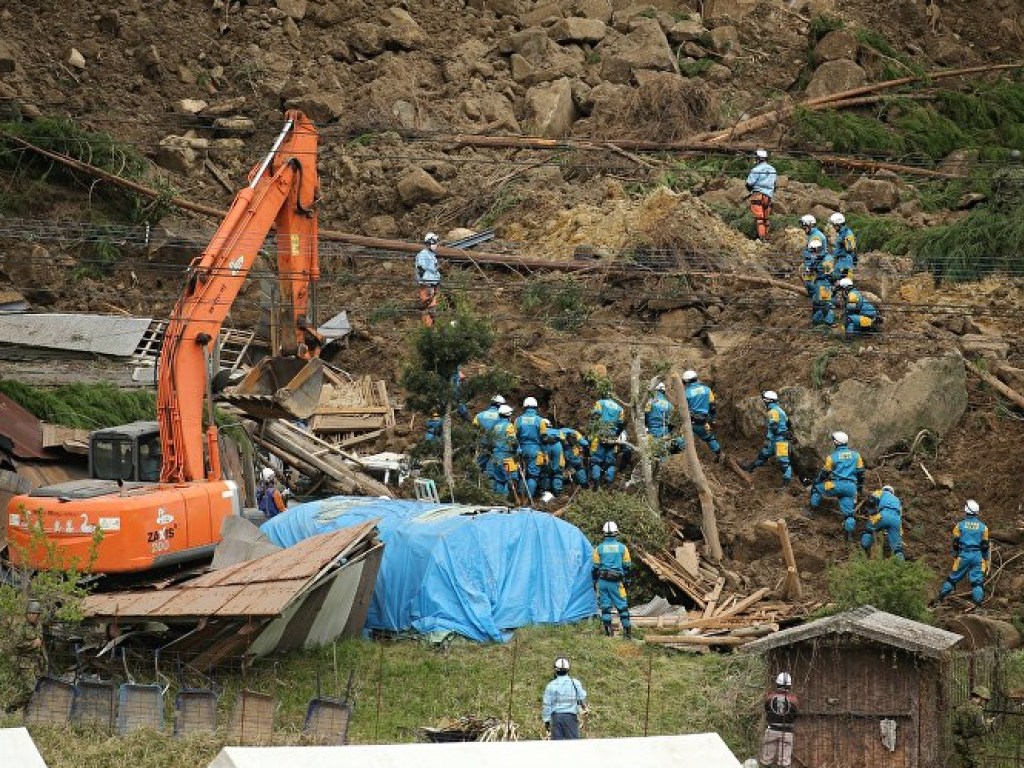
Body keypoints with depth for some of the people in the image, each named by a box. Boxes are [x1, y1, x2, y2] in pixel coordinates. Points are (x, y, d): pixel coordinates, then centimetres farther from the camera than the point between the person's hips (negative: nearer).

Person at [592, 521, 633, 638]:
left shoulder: (599, 548, 0)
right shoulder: (622, 548, 0)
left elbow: (595, 567, 5)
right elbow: (627, 566, 6)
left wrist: (595, 581, 15)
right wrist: (626, 578, 19)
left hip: (602, 580, 1)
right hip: (617, 582, -1)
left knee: (605, 605, 5)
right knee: (622, 606, 6)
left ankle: (608, 631, 3)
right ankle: (627, 629, 6)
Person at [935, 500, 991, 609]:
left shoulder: (960, 525, -2)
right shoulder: (983, 527, 1)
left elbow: (955, 544, 2)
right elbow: (985, 546, 3)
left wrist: (955, 556, 17)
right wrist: (987, 561, 12)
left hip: (963, 555, 0)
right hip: (978, 556, 0)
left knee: (953, 577, 12)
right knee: (977, 581, 2)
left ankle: (941, 597, 17)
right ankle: (977, 603, -5)